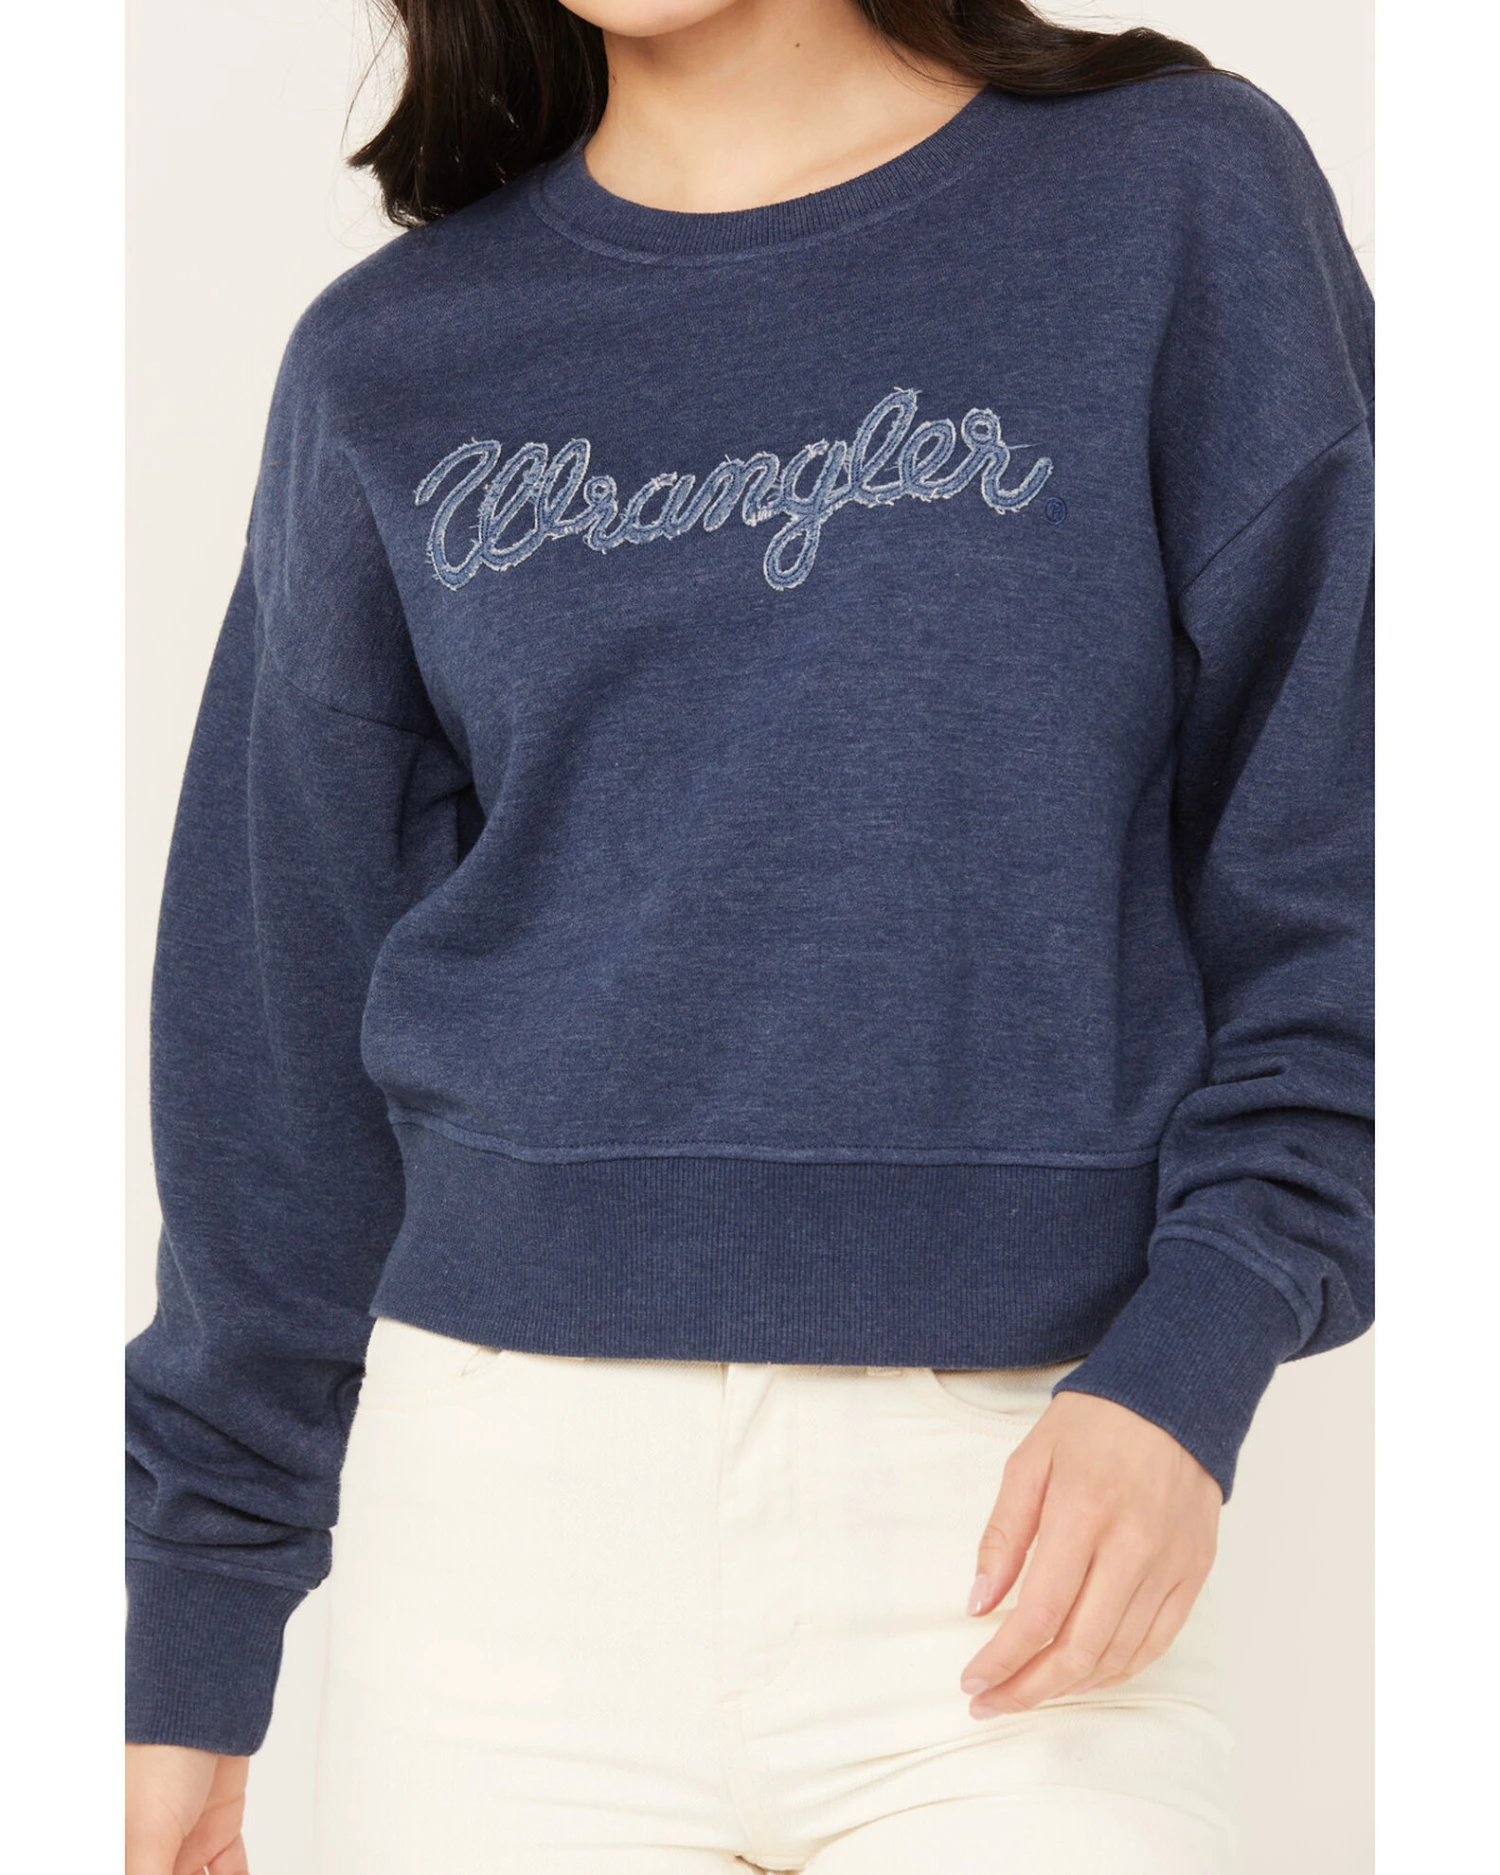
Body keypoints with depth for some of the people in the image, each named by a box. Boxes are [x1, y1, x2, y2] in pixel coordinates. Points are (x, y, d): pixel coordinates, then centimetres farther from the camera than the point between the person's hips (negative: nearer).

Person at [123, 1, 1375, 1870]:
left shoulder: (1180, 195, 3)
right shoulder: (393, 362, 9)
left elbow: (1329, 876, 1)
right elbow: (286, 1017, 11)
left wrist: (1184, 1371, -12)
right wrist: (189, 1659, 12)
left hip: (1023, 1494, -1)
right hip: (505, 1504, 2)